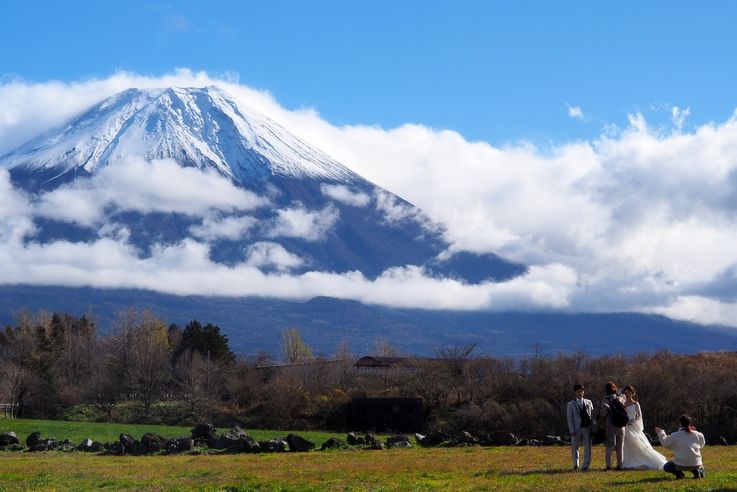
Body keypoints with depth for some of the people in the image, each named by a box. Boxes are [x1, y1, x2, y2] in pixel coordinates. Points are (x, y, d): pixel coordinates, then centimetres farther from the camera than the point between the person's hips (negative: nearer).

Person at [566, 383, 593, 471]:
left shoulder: (588, 402, 10)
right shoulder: (571, 404, 3)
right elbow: (569, 418, -1)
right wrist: (572, 430, -10)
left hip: (587, 427, 1)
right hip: (577, 428, -1)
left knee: (587, 447, -2)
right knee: (574, 447, 8)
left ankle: (586, 465, 4)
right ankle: (575, 464, 26)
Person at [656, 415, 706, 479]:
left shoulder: (675, 436, -4)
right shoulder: (697, 435, 1)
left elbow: (665, 443, 11)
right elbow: (702, 445, 20)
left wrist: (660, 433, 28)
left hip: (681, 465, -2)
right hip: (696, 464, 2)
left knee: (666, 467, 25)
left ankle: (678, 472, -6)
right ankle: (697, 471, 6)